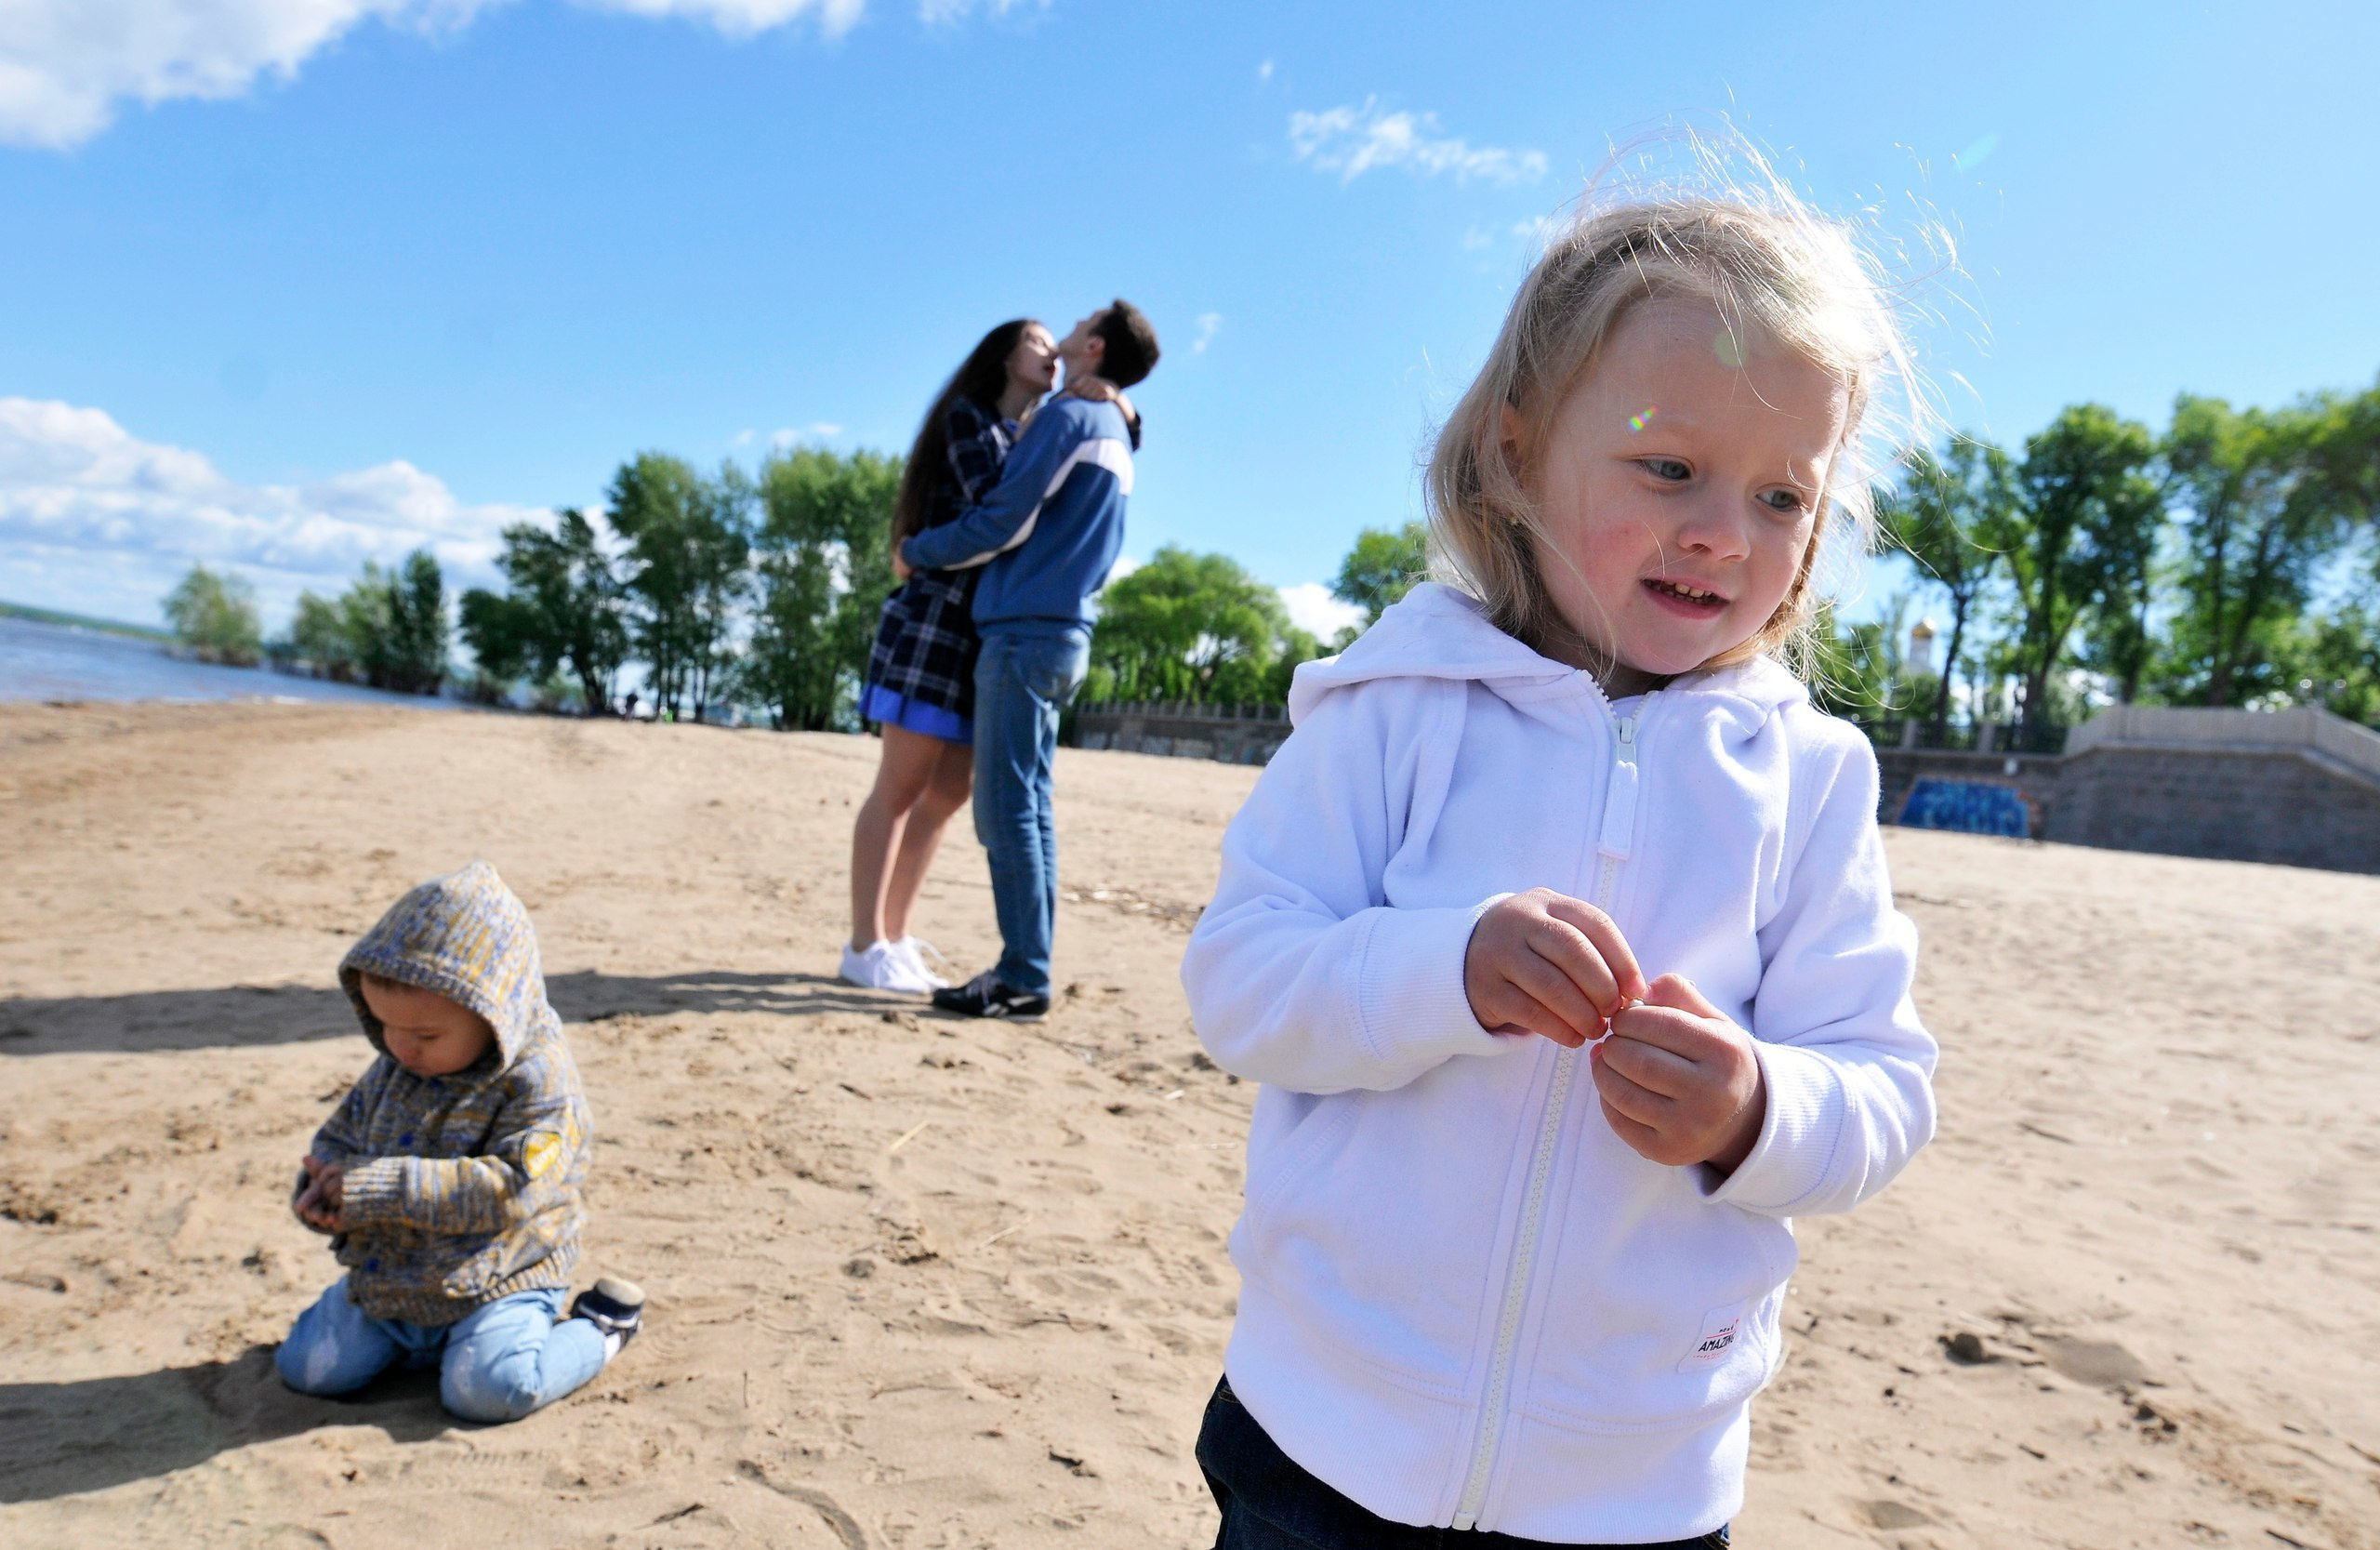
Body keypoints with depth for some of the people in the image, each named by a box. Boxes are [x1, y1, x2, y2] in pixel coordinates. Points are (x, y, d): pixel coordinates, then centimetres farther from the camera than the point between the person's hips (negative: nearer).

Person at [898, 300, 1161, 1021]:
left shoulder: (1069, 416, -8)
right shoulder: (1117, 441, 20)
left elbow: (1002, 523, -12)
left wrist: (915, 552, 1)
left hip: (1025, 630, -9)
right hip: (1063, 635, 9)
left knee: (1007, 810, -8)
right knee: (1028, 808, 9)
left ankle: (1023, 980, -7)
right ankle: (1025, 968, 12)